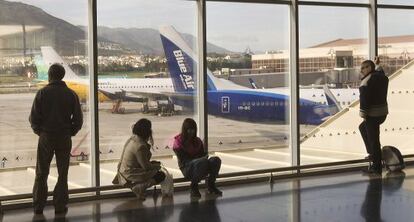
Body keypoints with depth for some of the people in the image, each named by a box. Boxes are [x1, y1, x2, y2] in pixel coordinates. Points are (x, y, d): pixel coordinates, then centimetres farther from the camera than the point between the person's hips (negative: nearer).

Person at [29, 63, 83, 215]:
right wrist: (70, 133, 11)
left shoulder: (42, 93, -6)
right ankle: (60, 206, 10)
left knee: (41, 173, 10)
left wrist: (39, 132, 8)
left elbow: (33, 118, -8)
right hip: (64, 139, 1)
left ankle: (38, 207, 12)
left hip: (46, 137, -1)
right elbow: (78, 119, -2)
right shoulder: (71, 94, -2)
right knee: (62, 174, 10)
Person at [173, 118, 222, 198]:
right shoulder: (178, 142, -2)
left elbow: (203, 154, 16)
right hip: (187, 169, -5)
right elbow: (184, 160, -11)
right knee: (203, 161, -37)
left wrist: (205, 156, -10)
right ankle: (194, 187, -20)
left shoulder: (198, 141, 17)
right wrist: (202, 158, -23)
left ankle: (210, 185, -8)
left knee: (216, 160, -23)